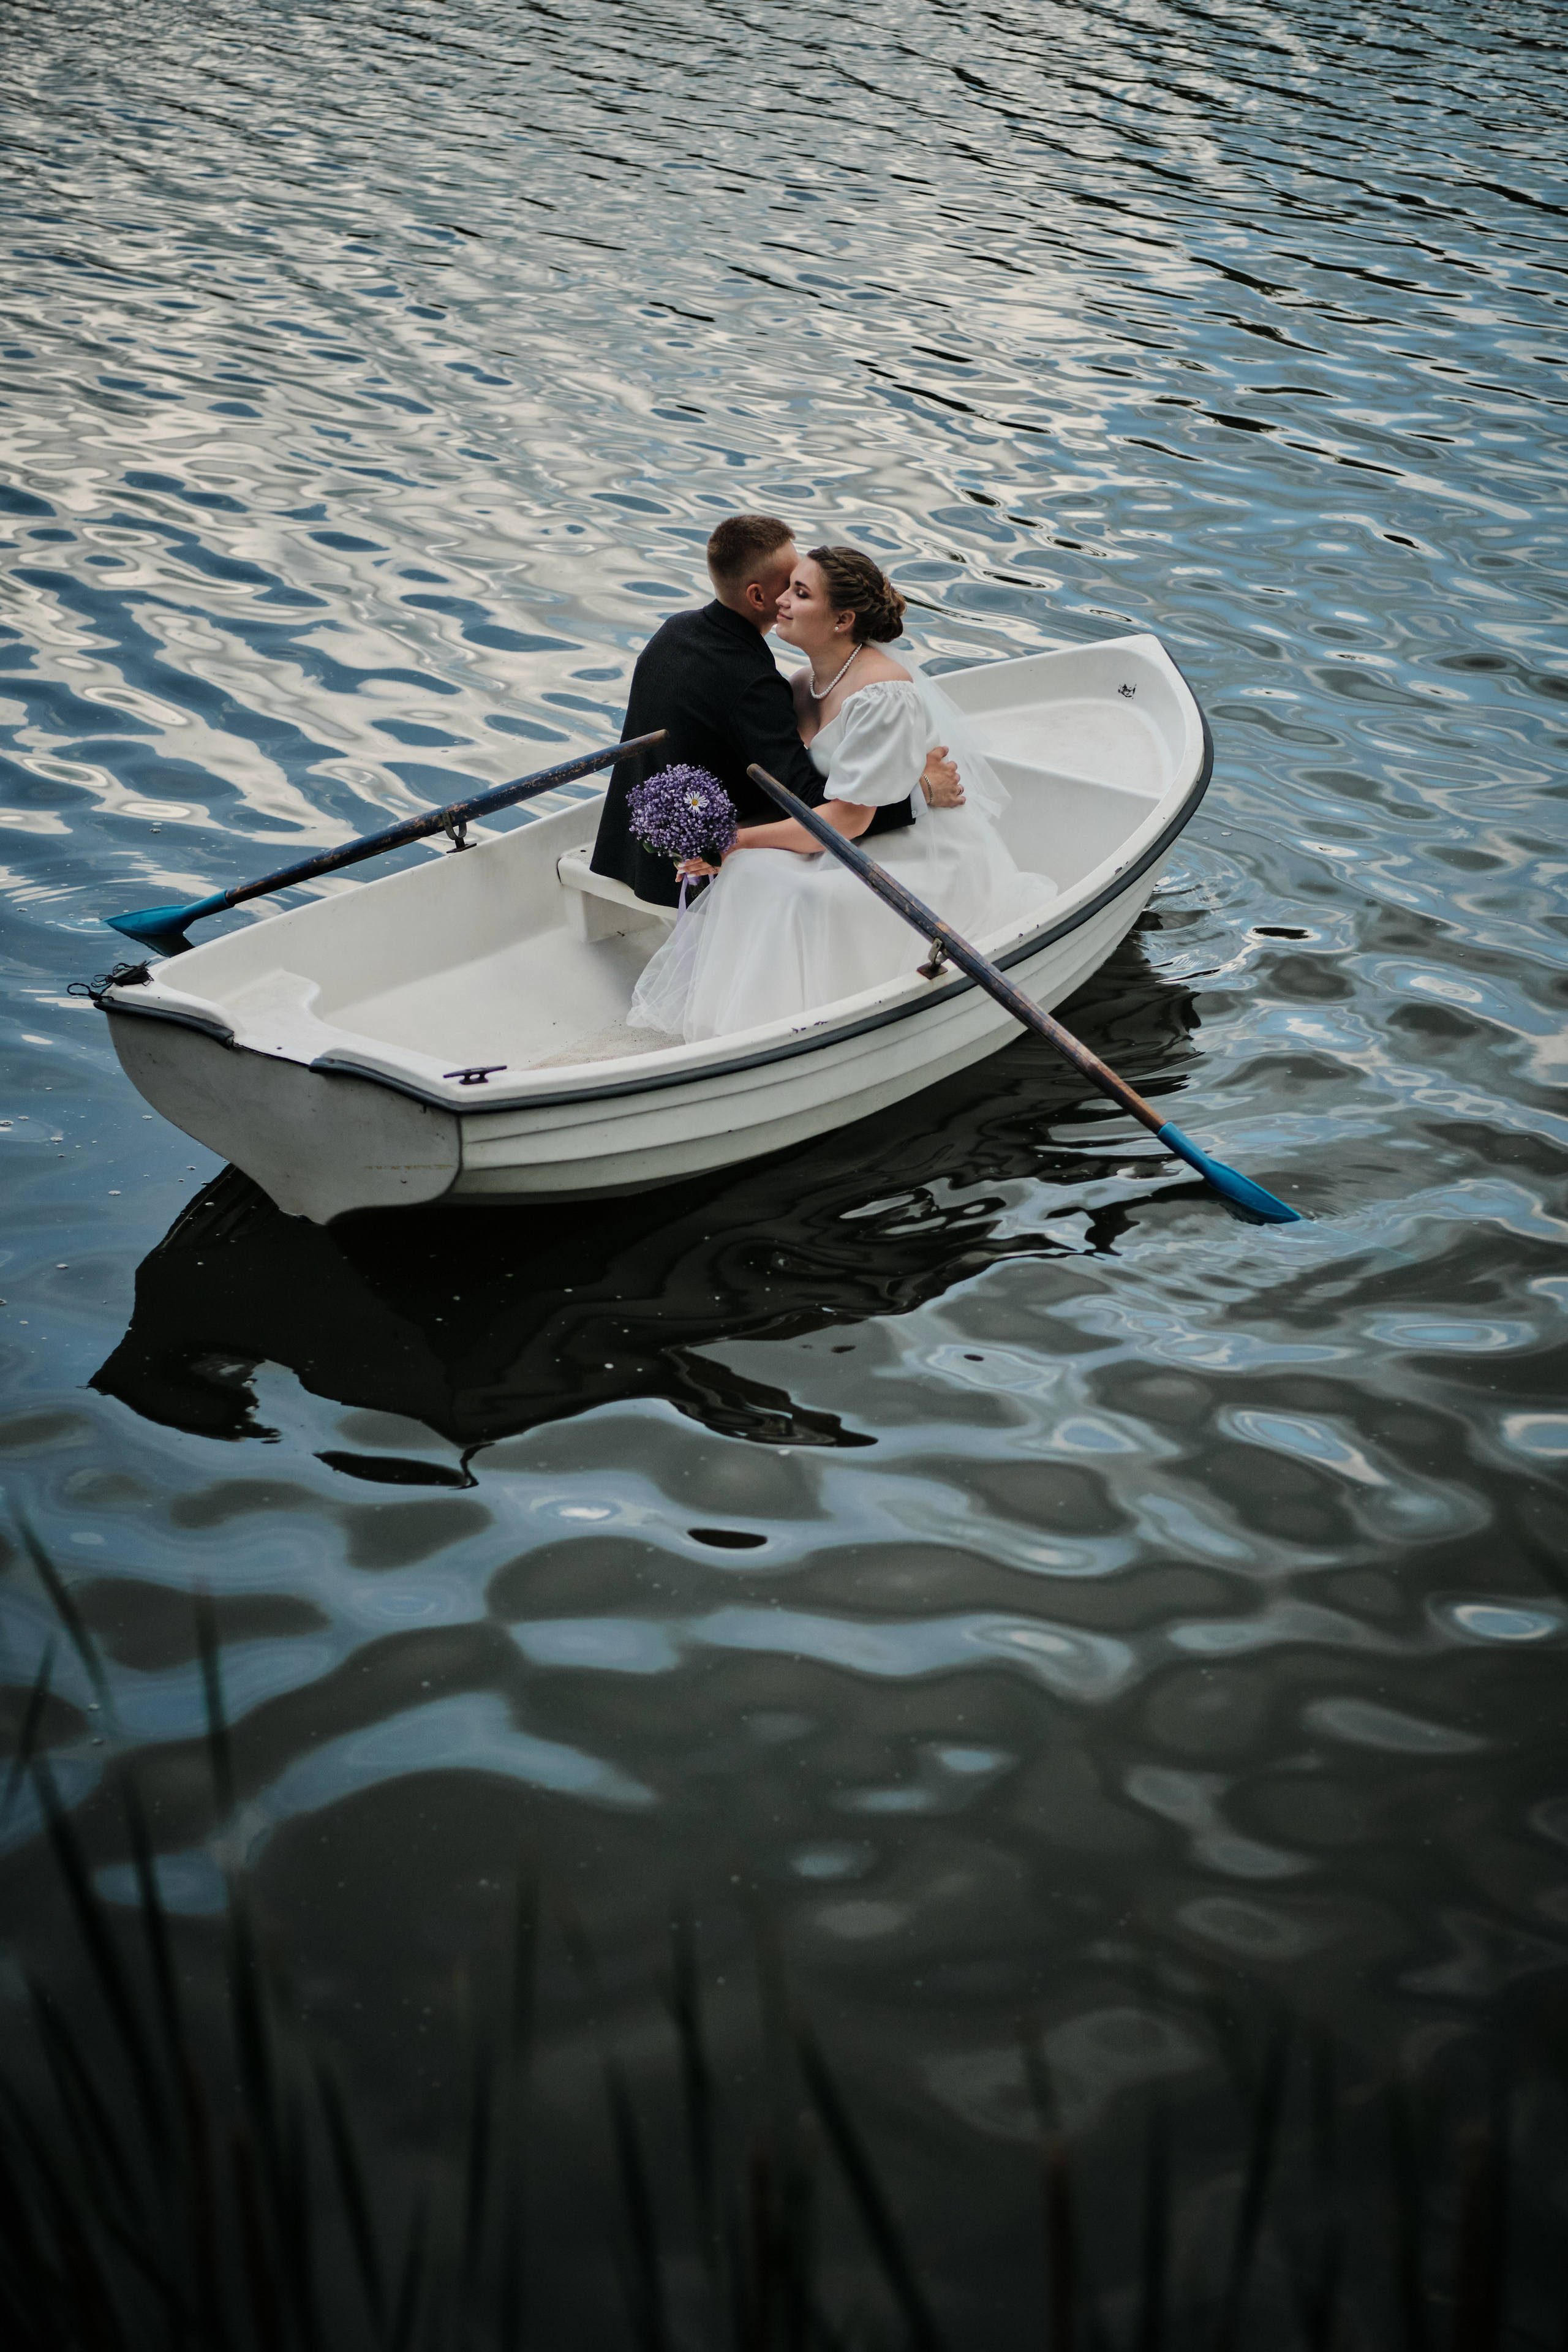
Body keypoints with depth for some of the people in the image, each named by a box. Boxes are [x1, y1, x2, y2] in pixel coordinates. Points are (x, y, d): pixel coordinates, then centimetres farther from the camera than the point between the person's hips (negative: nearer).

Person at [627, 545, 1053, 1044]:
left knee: (809, 896, -32)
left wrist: (740, 841, -22)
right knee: (754, 871, -18)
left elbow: (848, 819, -25)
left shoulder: (884, 694, -25)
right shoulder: (806, 684, 2)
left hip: (923, 857, -8)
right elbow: (795, 786, 8)